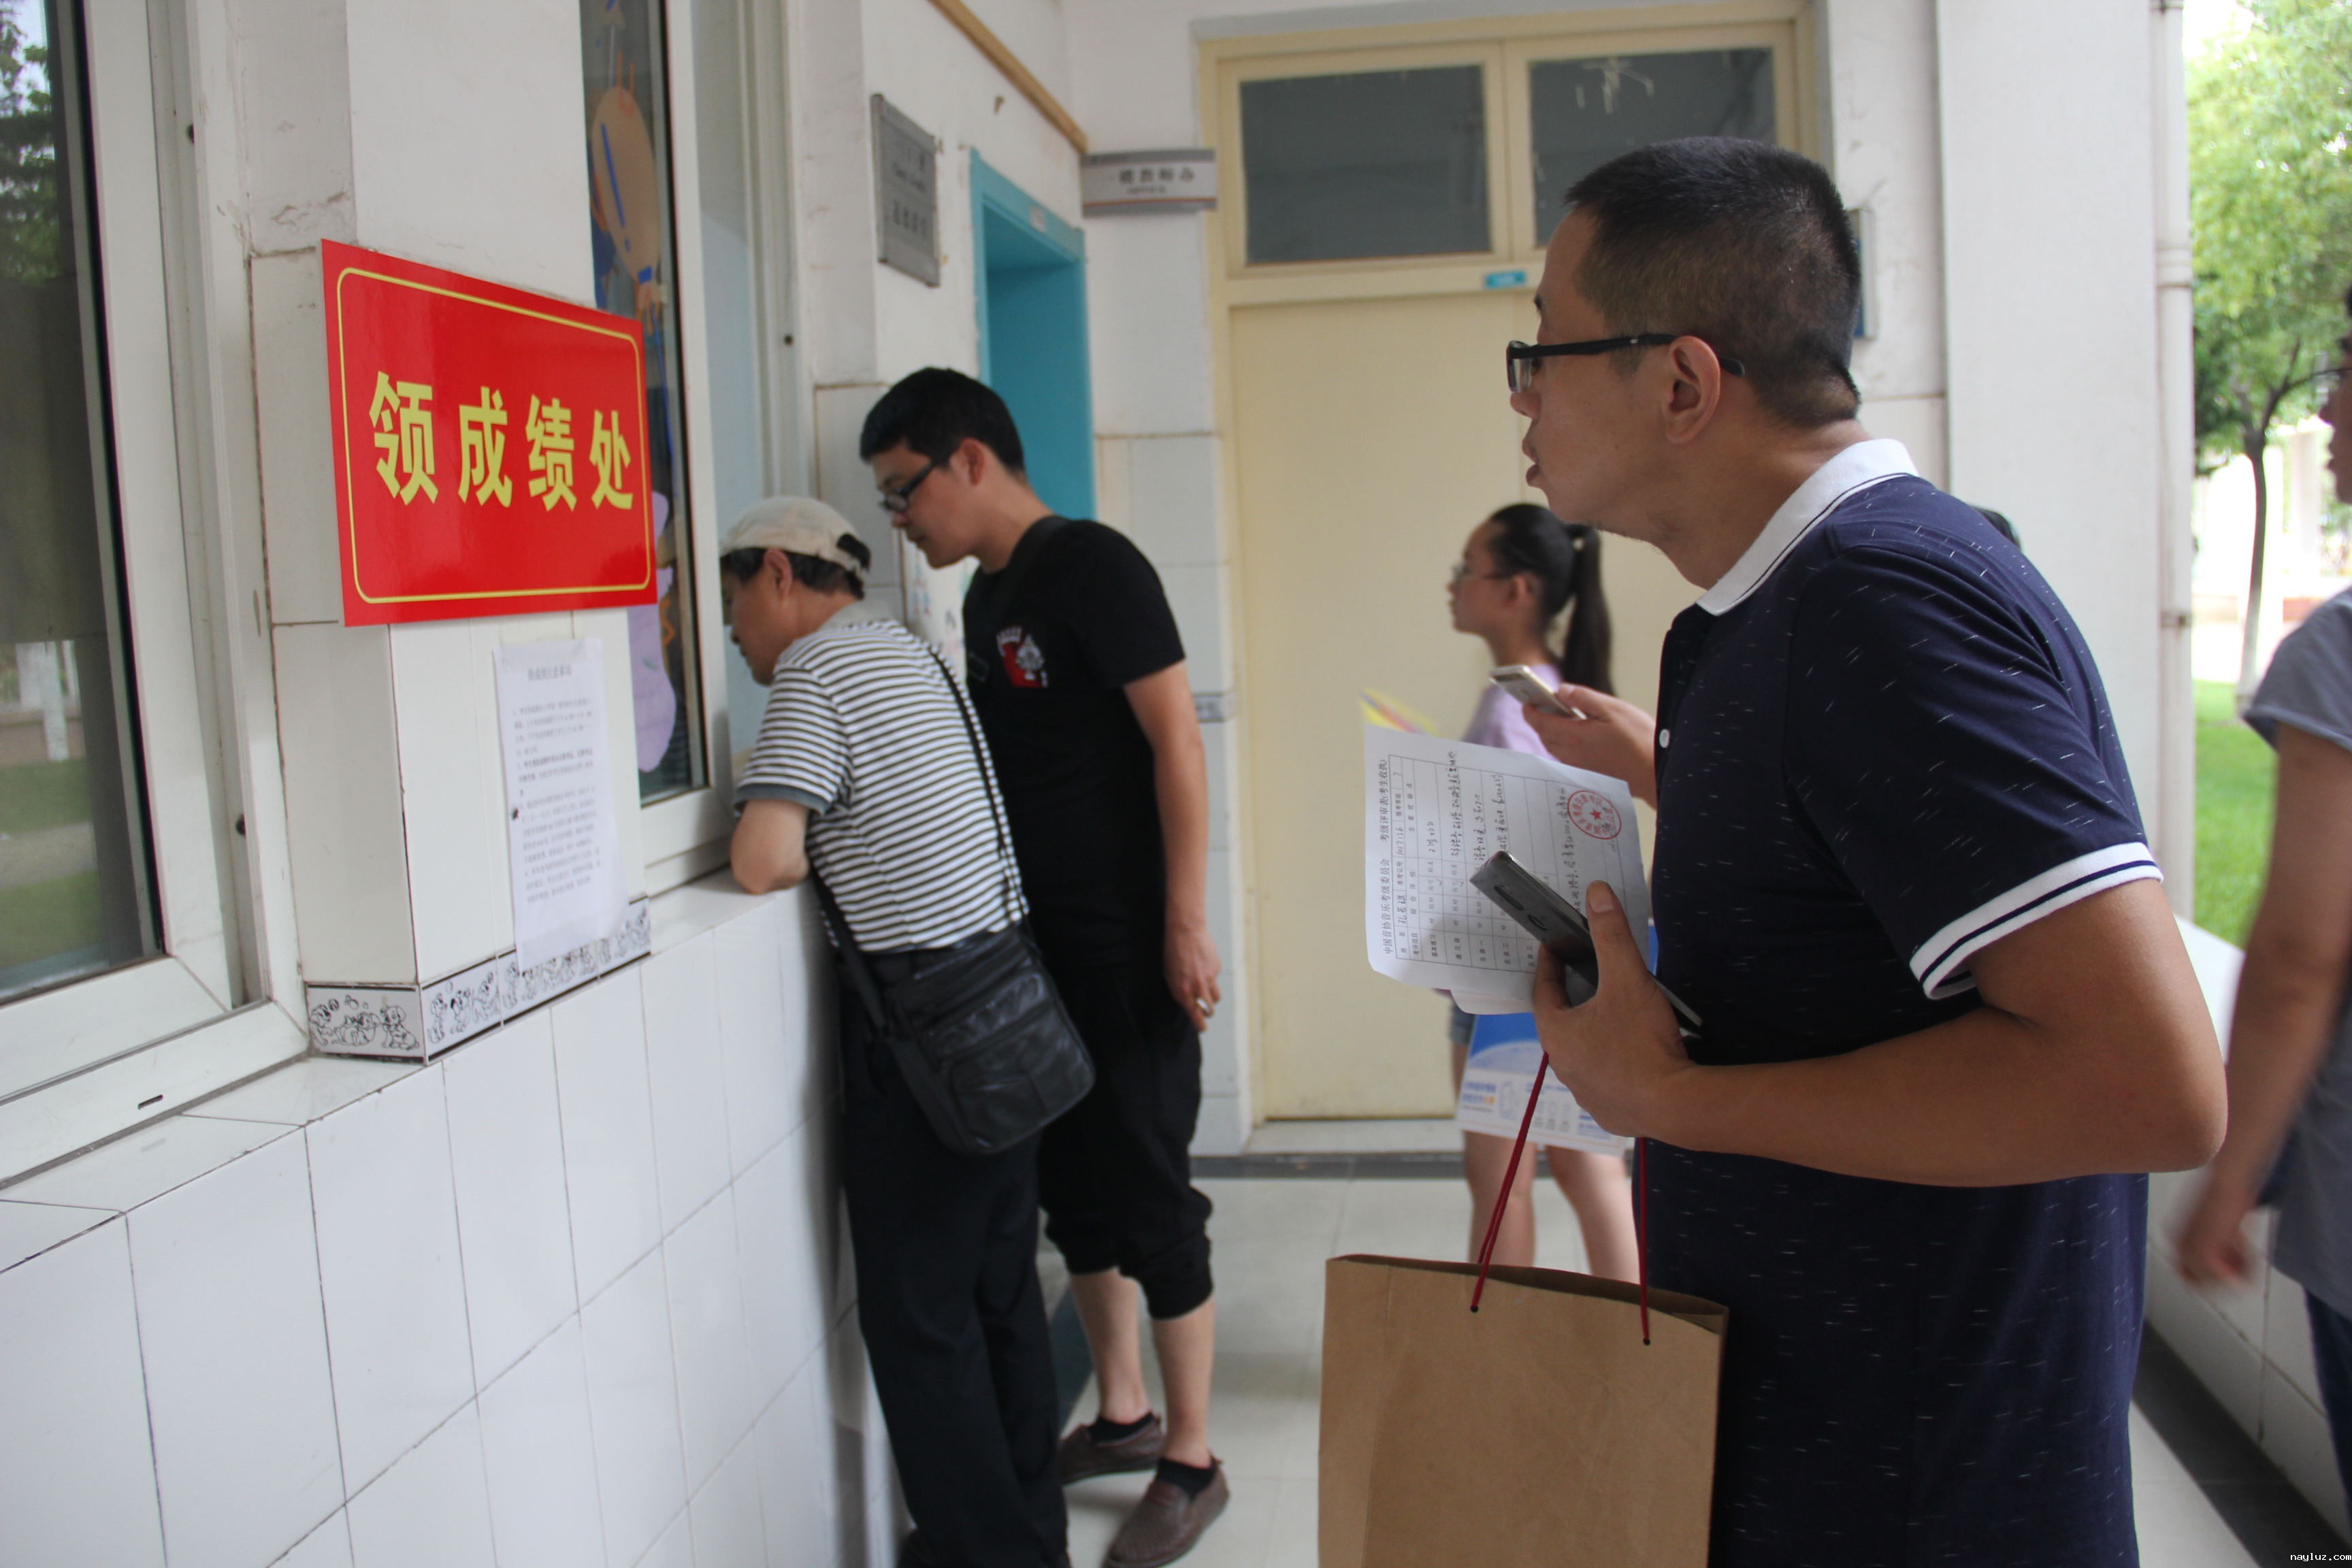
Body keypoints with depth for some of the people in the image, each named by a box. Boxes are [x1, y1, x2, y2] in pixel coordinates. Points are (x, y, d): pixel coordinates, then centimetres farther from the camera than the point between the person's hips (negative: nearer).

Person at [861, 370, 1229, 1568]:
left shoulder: (1091, 566, -12)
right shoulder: (986, 592, 13)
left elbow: (1174, 740, -17)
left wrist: (1185, 923, -21)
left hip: (1123, 948, -8)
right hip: (1036, 946, 9)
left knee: (1148, 1201, 1)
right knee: (1071, 1190, 16)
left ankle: (1191, 1462, 17)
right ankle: (1122, 1417, 34)